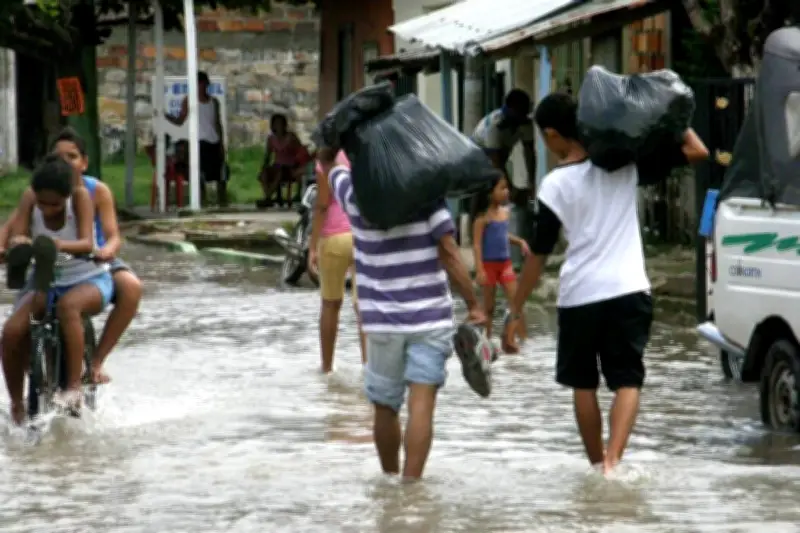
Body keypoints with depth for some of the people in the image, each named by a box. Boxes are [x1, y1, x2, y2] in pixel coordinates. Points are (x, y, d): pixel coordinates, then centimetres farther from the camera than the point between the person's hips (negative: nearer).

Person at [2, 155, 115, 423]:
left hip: (90, 280, -4)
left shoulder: (80, 197, -17)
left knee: (68, 305, -39)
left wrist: (59, 245, -49)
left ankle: (75, 385, -32)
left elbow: (87, 243, -28)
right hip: (48, 283, 4)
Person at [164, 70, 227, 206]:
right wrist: (165, 115, -21)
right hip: (200, 142, -4)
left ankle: (223, 206, 12)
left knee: (222, 179, 5)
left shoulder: (214, 102, 11)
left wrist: (222, 144, 9)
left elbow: (218, 124, 14)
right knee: (200, 179, -8)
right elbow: (179, 121, -4)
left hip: (215, 143, 4)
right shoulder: (189, 101, 1)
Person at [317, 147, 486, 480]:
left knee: (385, 406, 16)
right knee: (421, 402, -8)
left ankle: (390, 478, 29)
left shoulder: (355, 196, -2)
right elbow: (449, 253, -9)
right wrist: (473, 304, -5)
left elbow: (327, 160, 18)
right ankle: (411, 480, -19)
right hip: (431, 316, -2)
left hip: (382, 321, 2)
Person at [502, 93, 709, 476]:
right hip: (628, 290, 1)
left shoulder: (555, 185, -6)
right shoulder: (625, 164, 0)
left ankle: (597, 462, 25)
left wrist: (514, 311, 2)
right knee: (627, 380, 1)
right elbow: (695, 152, -1)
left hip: (579, 296, -1)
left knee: (583, 384, 17)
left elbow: (538, 255, -4)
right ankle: (613, 457, -21)